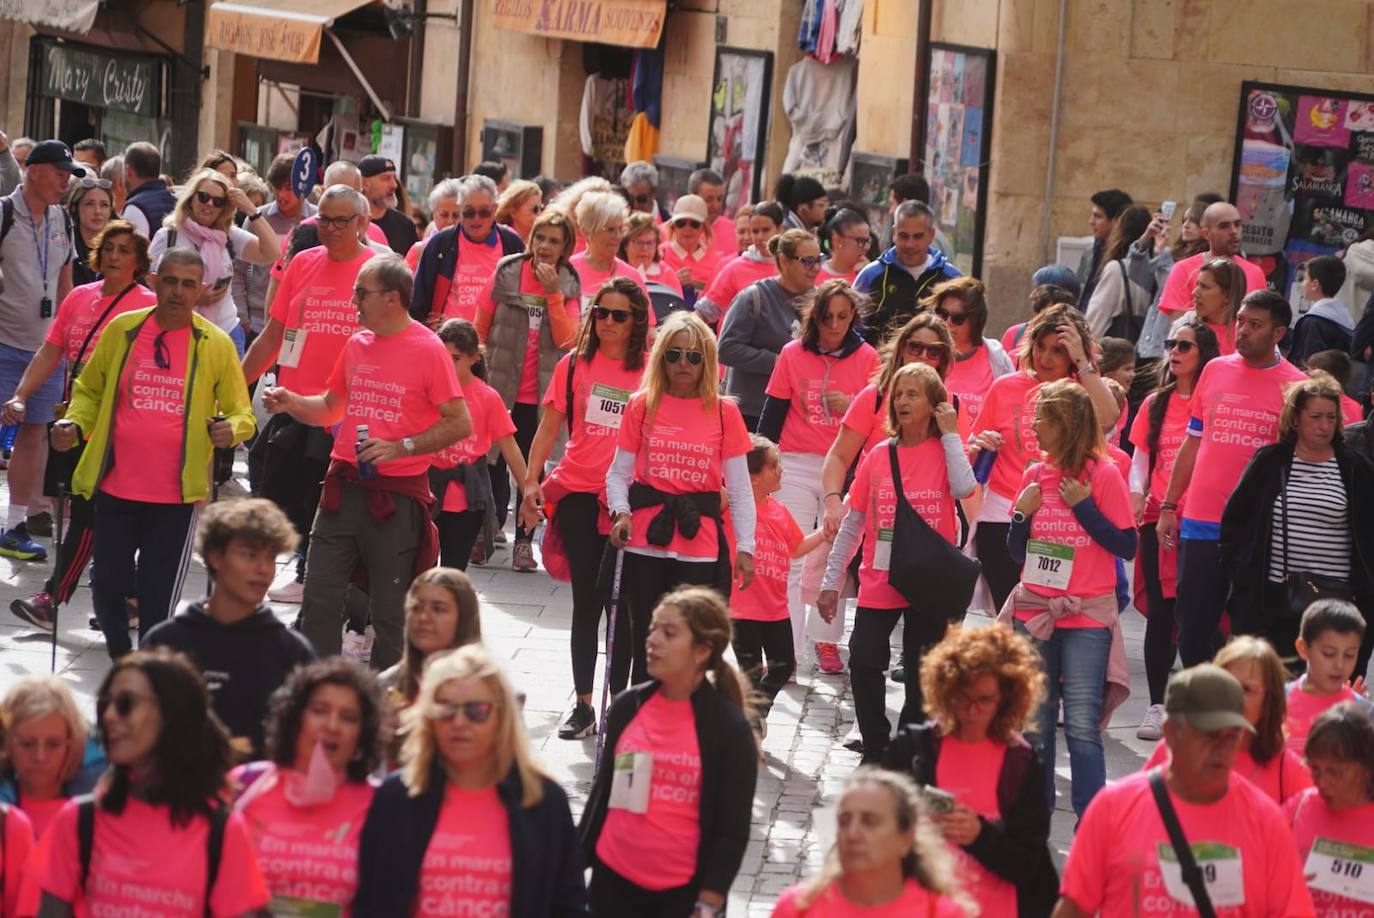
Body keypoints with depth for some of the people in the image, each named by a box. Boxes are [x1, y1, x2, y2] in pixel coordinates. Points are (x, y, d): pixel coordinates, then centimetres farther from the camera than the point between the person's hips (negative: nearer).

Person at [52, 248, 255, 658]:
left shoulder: (215, 344, -2)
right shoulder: (122, 329, 2)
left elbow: (241, 414, 3)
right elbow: (90, 390, 14)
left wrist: (231, 428, -20)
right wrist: (74, 425, -5)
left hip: (177, 496, -2)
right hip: (115, 487, 2)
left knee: (157, 599, 0)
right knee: (108, 587, 8)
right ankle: (120, 661, 33)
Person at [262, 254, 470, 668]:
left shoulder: (428, 350, -9)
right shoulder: (357, 345, 10)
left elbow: (460, 424, -10)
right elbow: (331, 407, 22)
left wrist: (401, 447, -18)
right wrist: (291, 402, 4)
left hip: (397, 495, -6)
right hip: (344, 487, 6)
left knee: (391, 612, 2)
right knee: (319, 599, 3)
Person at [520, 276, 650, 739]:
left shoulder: (650, 372, 0)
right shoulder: (574, 366, 5)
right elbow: (549, 428, 9)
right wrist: (531, 480, 0)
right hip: (579, 495, 1)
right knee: (587, 602, 5)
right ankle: (583, 706, 10)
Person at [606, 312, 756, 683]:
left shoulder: (724, 412, 3)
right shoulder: (642, 405, 4)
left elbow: (740, 488, 5)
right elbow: (618, 472, 7)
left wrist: (745, 547, 0)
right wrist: (620, 512, -12)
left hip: (701, 544, -1)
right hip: (646, 541, 1)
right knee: (646, 641, 3)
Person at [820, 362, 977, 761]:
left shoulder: (946, 451, 0)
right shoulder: (877, 457, 5)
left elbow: (964, 488, -24)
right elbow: (852, 523, 8)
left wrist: (950, 434, -14)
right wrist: (831, 581, 6)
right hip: (879, 583, 2)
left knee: (923, 674, 5)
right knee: (864, 664, -4)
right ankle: (875, 750, 10)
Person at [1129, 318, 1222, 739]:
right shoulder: (1156, 404, 14)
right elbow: (1140, 457, 15)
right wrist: (1136, 495, -5)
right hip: (1158, 517, 3)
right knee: (1160, 612, 2)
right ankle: (1157, 705, 7)